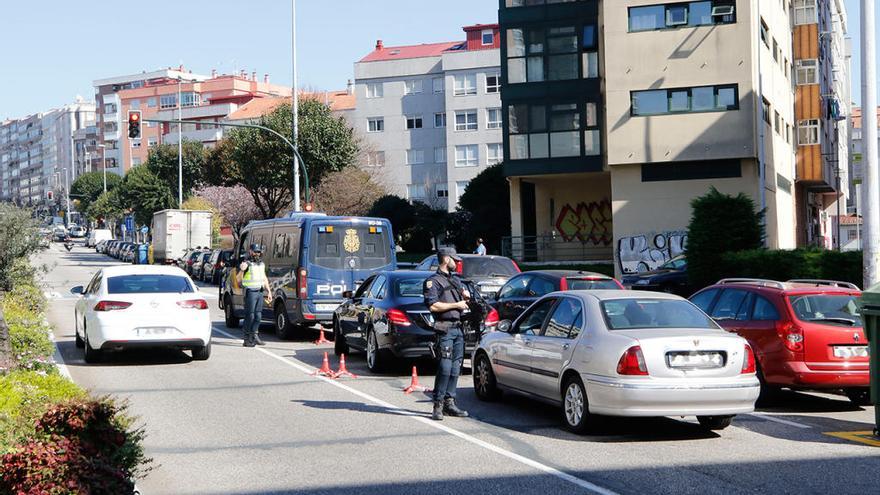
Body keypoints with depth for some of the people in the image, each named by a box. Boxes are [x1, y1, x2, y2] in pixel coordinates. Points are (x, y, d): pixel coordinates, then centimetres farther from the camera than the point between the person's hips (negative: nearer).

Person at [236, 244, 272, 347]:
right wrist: (242, 270, -34)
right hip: (250, 292, -7)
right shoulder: (246, 264, -8)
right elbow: (238, 278, -15)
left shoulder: (261, 264, 16)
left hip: (260, 292, 7)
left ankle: (255, 336, 19)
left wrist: (269, 291, 20)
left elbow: (265, 279, 25)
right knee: (250, 316, -7)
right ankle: (247, 339, -2)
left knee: (258, 315, 9)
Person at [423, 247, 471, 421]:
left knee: (455, 368, 6)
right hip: (445, 328, -8)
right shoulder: (433, 281, -2)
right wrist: (456, 305, -10)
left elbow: (463, 303, 33)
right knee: (445, 367, -13)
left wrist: (466, 297, 10)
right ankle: (438, 406, -10)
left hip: (458, 328, 8)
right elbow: (433, 306, -14)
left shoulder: (456, 280, 24)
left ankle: (449, 403, 10)